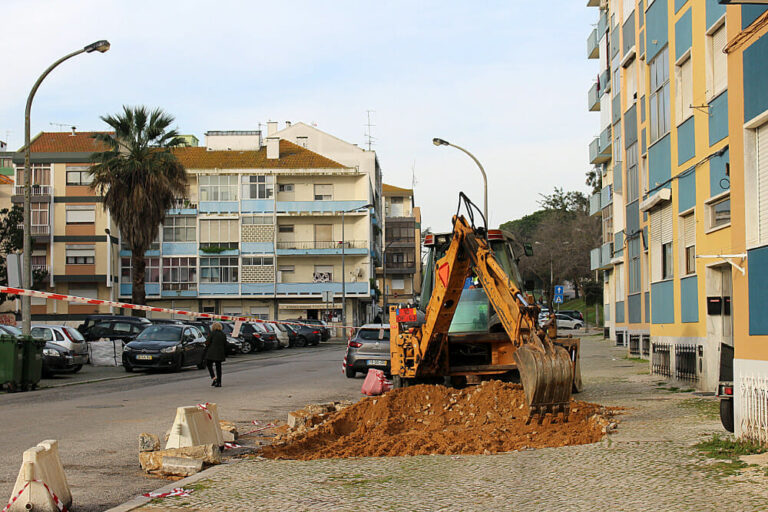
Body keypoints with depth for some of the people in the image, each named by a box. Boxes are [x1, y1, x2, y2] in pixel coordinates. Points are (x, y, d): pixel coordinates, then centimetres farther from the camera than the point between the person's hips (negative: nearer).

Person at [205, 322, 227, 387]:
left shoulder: (212, 333, -9)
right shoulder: (223, 334, 7)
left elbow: (207, 343, -9)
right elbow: (225, 345, 11)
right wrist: (225, 354, 18)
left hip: (212, 352, -5)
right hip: (220, 353, 5)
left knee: (208, 364, 11)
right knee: (218, 367, 9)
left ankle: (213, 377, -9)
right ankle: (218, 382, 8)